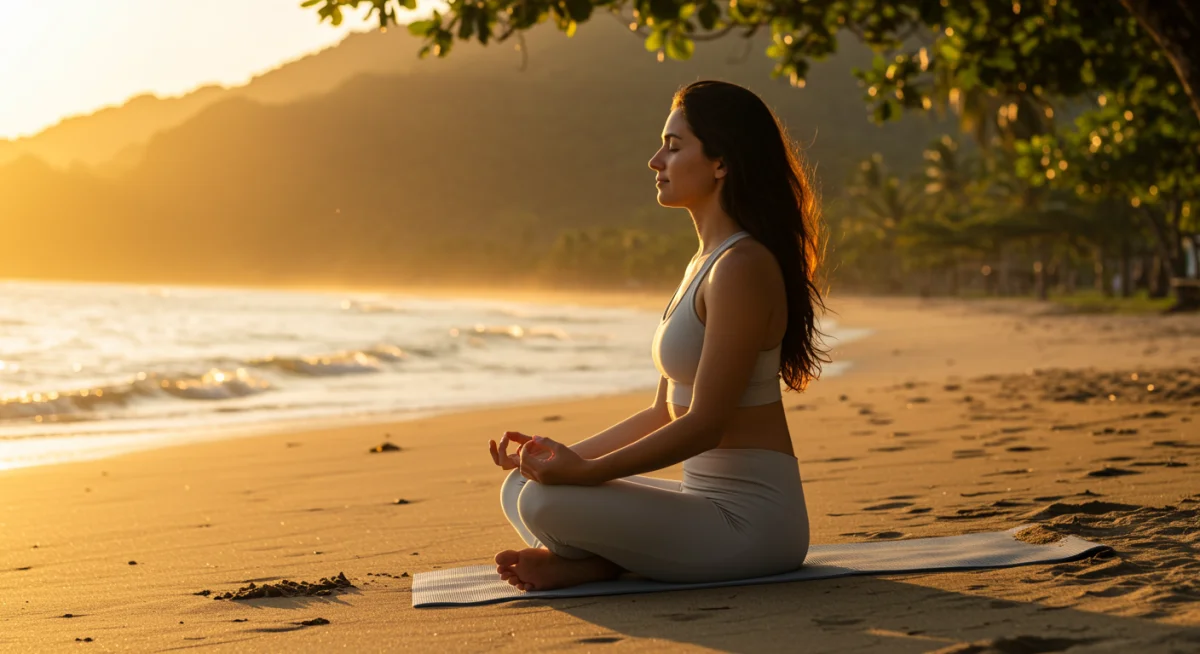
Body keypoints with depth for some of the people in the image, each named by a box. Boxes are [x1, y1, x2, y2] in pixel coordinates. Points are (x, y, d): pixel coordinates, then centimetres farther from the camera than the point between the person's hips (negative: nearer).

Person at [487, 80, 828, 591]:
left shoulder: (741, 267, -17)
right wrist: (567, 455, 10)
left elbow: (705, 423, -21)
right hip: (708, 499, 10)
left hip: (751, 517, -10)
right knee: (521, 485, 14)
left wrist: (587, 472, -20)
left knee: (548, 503, -27)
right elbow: (665, 413, 16)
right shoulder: (703, 265, 14)